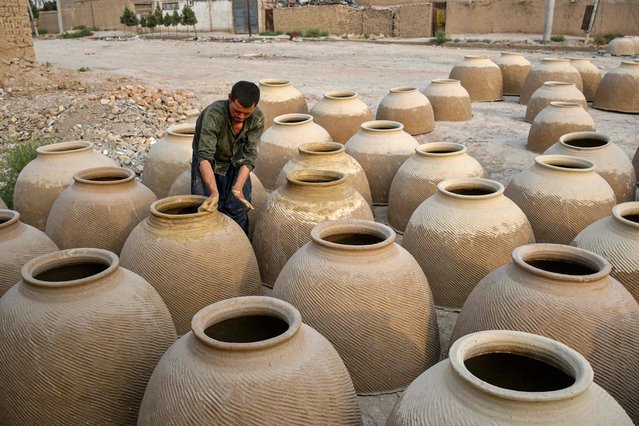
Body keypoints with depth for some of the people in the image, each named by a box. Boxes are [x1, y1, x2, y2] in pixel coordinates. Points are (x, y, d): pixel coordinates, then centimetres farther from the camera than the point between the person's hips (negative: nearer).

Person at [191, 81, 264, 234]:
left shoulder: (257, 118, -22)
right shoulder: (213, 115, -35)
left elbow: (249, 156, -23)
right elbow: (205, 157, -40)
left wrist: (238, 187, -38)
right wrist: (214, 192, -53)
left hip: (236, 163, 3)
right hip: (209, 164, -2)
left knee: (238, 209, -8)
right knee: (207, 209, -11)